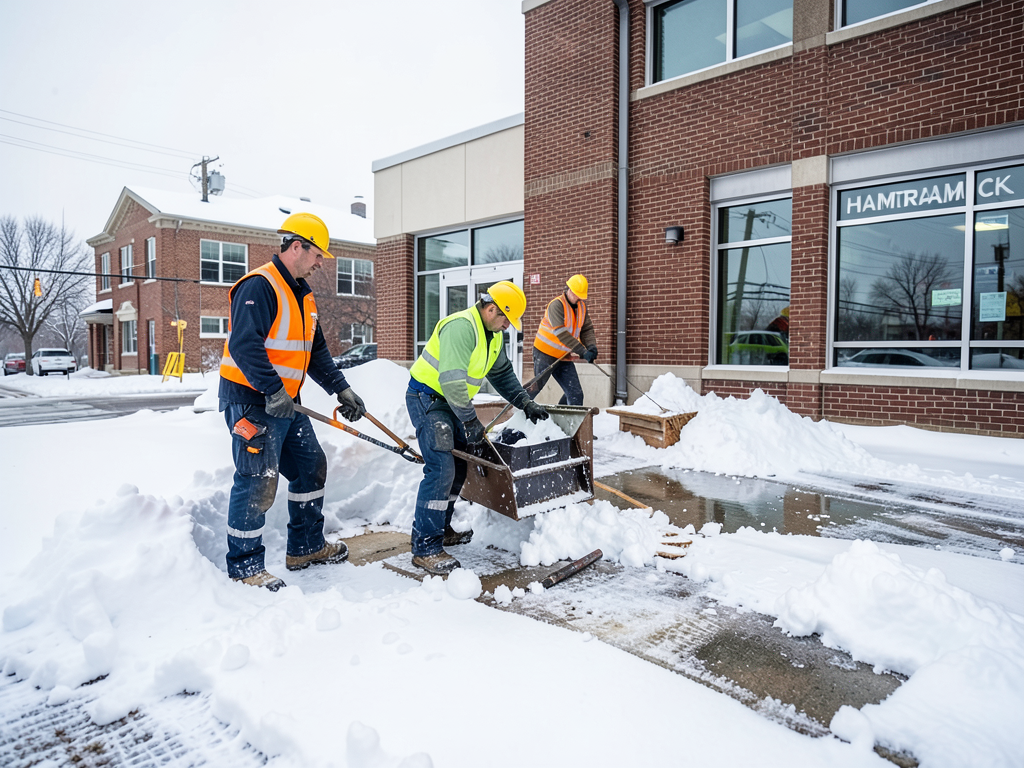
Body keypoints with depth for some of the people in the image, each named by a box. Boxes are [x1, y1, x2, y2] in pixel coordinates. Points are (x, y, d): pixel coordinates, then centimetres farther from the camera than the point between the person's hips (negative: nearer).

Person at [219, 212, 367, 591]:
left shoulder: (303, 295, 16)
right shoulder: (259, 286, -15)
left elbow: (316, 351, 18)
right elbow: (244, 345, -26)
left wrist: (342, 389, 9)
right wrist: (273, 391, -31)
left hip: (287, 401, 10)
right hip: (252, 400, -10)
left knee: (311, 466, 14)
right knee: (258, 482, -7)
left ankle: (306, 547, 28)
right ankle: (244, 565, 9)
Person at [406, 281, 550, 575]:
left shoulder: (493, 335, 8)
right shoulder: (461, 327, -24)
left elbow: (502, 374, 18)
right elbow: (452, 379, -30)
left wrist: (526, 403, 9)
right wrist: (470, 421, -25)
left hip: (451, 400, 10)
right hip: (427, 398, -10)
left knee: (458, 466, 13)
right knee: (441, 468, -16)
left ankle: (441, 529, 27)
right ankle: (425, 547, -10)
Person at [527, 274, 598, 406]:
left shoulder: (582, 306, 6)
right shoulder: (557, 304, -18)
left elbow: (587, 329, 6)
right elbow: (561, 333, -28)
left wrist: (591, 346, -16)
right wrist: (582, 351, -34)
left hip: (564, 358, 7)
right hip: (545, 354, -6)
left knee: (576, 394, -1)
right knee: (535, 388, 3)